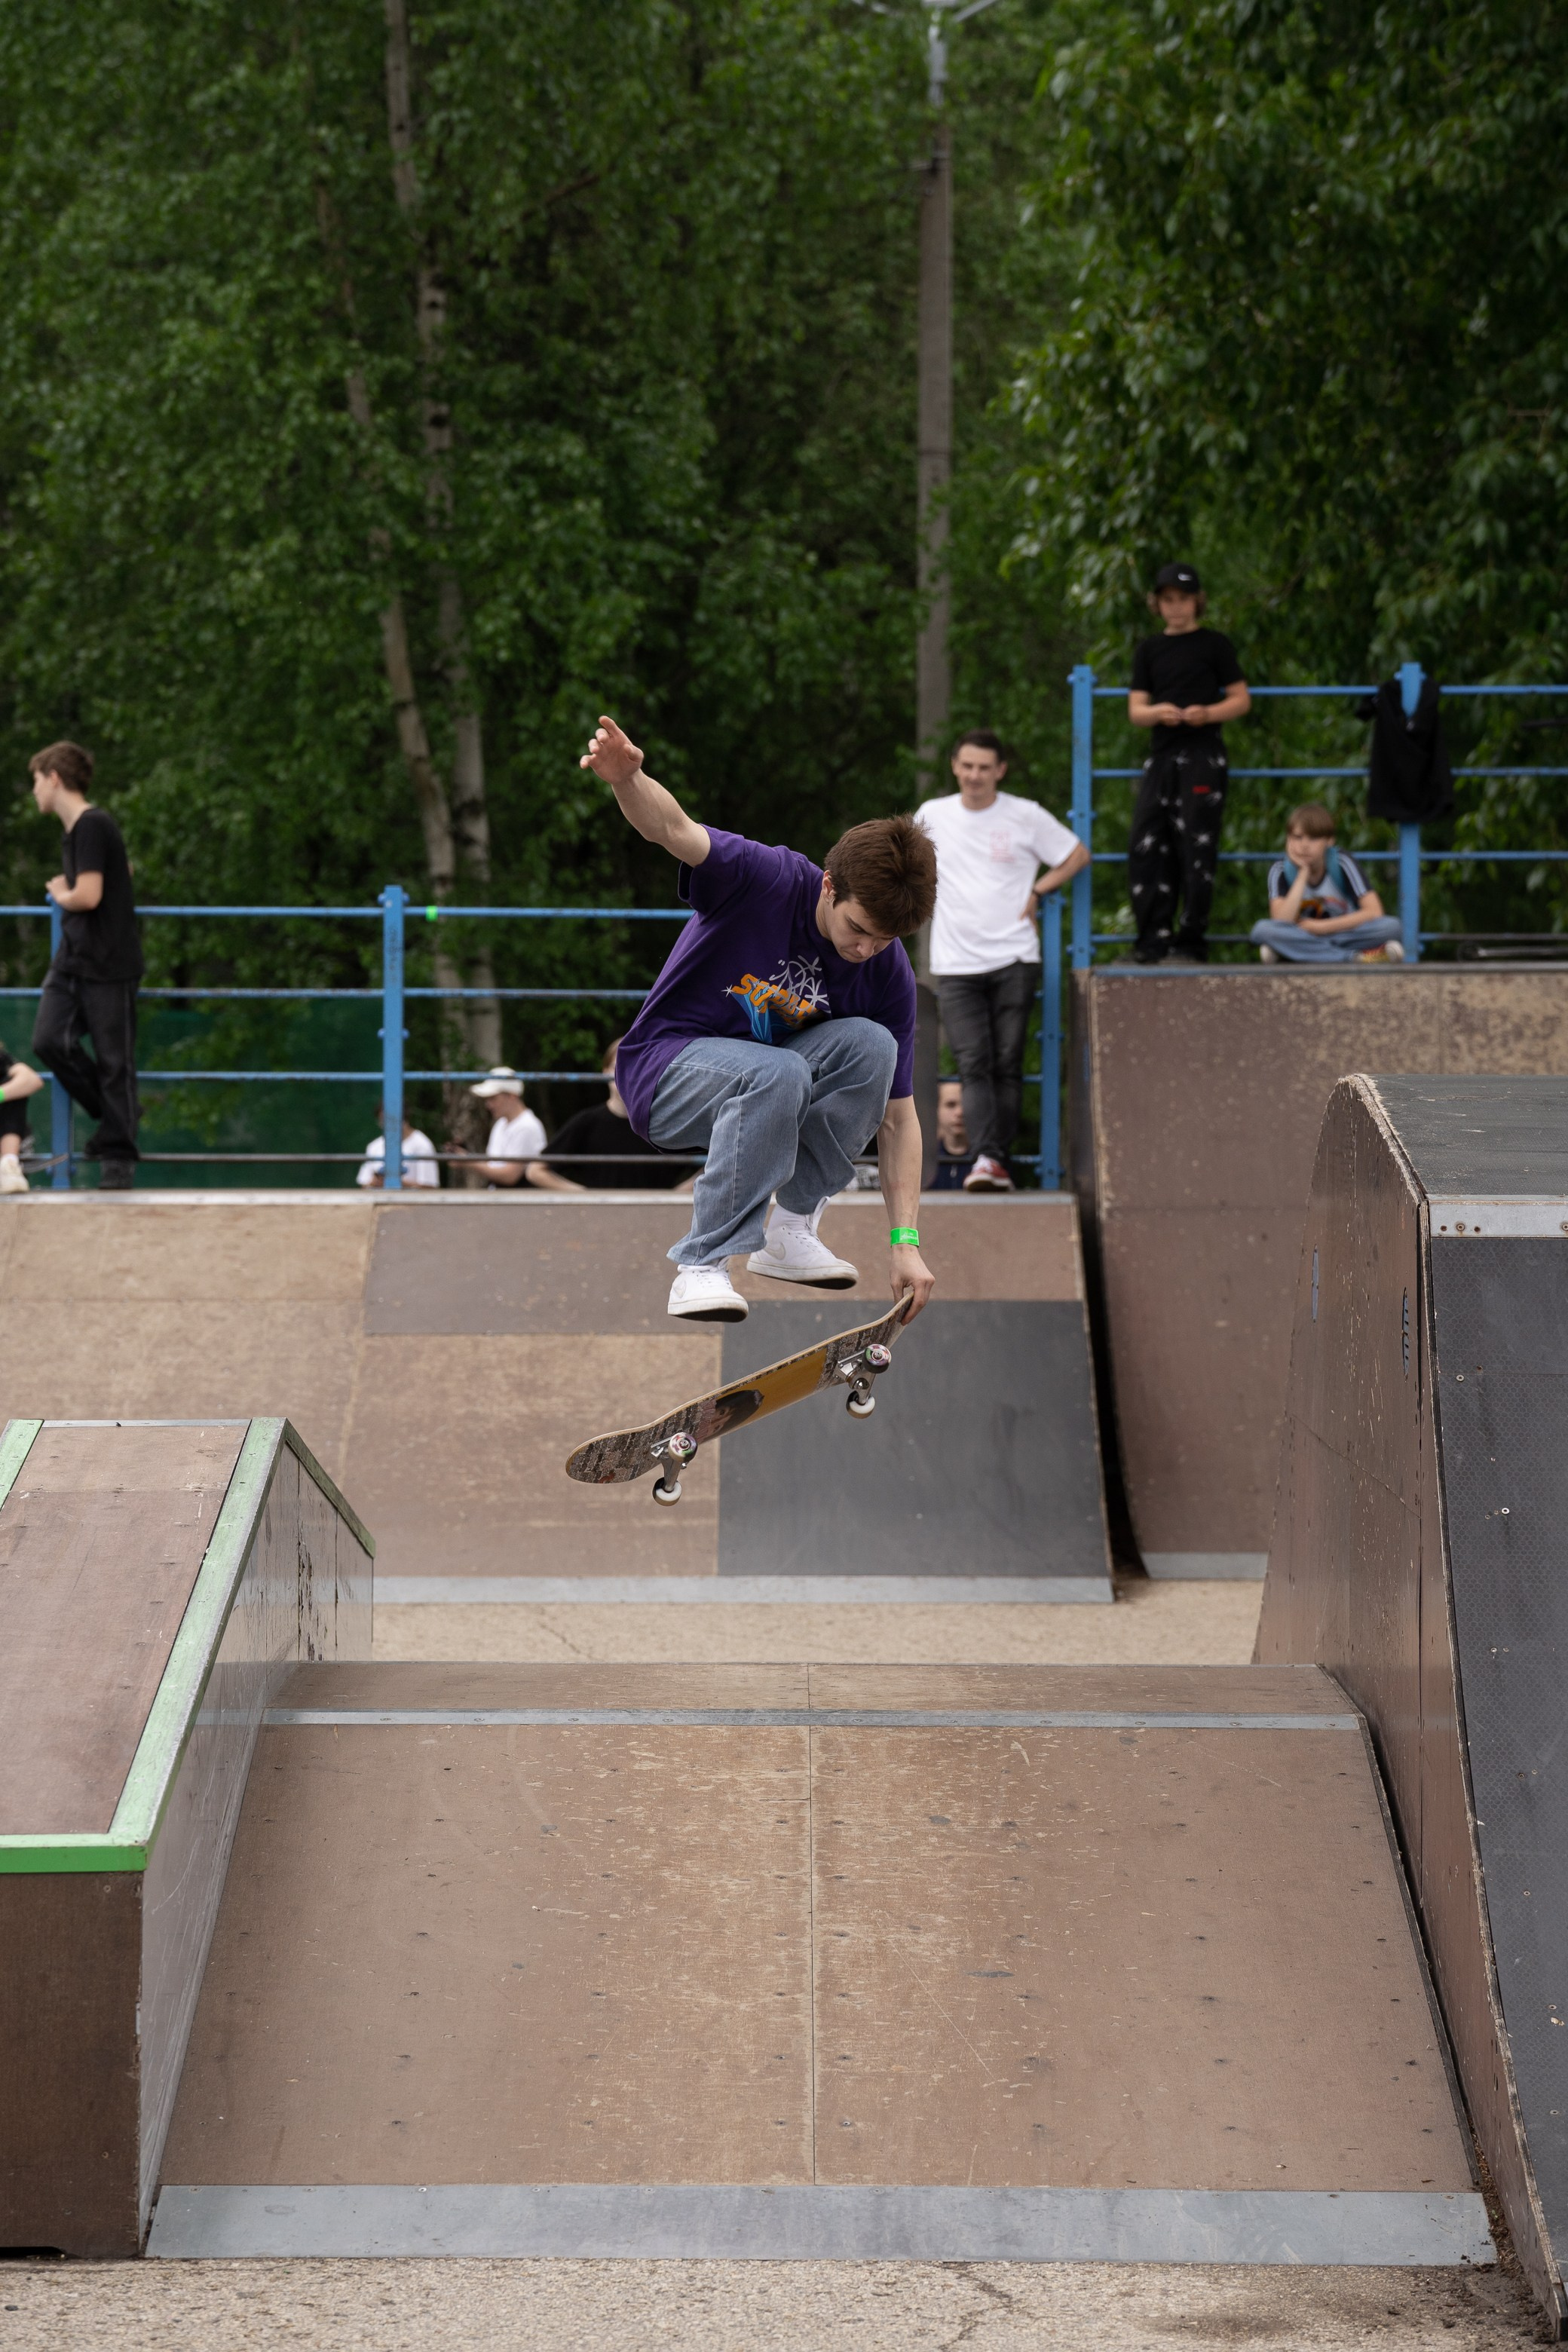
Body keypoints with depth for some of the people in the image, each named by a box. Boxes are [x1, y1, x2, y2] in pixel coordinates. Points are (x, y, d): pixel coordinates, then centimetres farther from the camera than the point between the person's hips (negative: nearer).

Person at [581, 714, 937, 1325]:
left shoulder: (888, 975, -10)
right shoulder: (766, 880, -22)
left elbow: (898, 1117, -6)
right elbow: (674, 829, -38)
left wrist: (904, 1242, -15)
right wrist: (627, 779, -63)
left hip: (766, 1078, 5)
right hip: (665, 1068, -5)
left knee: (870, 1044, -24)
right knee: (777, 1074, -37)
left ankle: (790, 1229, -12)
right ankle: (701, 1267, -28)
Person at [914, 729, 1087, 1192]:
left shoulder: (1026, 816, 3)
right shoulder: (932, 816, 9)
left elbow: (1077, 855, 13)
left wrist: (1037, 893, 3)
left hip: (1014, 961, -1)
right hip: (956, 964, 1)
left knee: (1007, 1065, -3)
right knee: (974, 1066, -13)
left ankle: (1000, 1161, 0)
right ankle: (985, 1158, -24)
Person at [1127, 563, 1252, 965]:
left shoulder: (1214, 645, 5)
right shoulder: (1150, 650, 16)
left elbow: (1242, 700, 4)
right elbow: (1135, 709, 12)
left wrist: (1208, 713, -15)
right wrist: (1157, 713, -11)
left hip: (1203, 756, -4)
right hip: (1161, 758, 4)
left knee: (1196, 850, -8)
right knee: (1146, 849, -3)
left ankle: (1192, 943, -4)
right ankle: (1153, 942, 1)